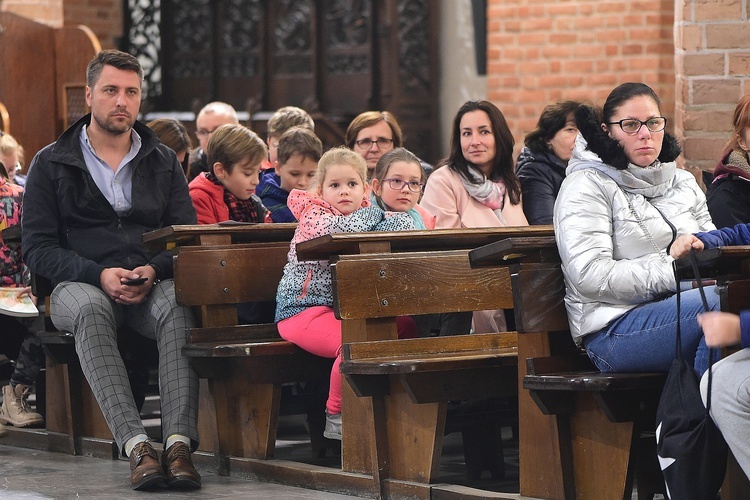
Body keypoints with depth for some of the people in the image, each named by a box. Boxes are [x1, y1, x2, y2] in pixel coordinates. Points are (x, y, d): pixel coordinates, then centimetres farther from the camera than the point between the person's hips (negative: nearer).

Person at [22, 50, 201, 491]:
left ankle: (180, 441, -45)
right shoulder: (51, 165, 10)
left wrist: (153, 271, -14)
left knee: (178, 305, -35)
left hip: (152, 285, 2)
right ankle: (136, 445, -48)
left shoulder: (164, 162, 17)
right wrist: (100, 275, -16)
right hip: (79, 285, -1)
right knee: (90, 310, -38)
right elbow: (38, 248, 1)